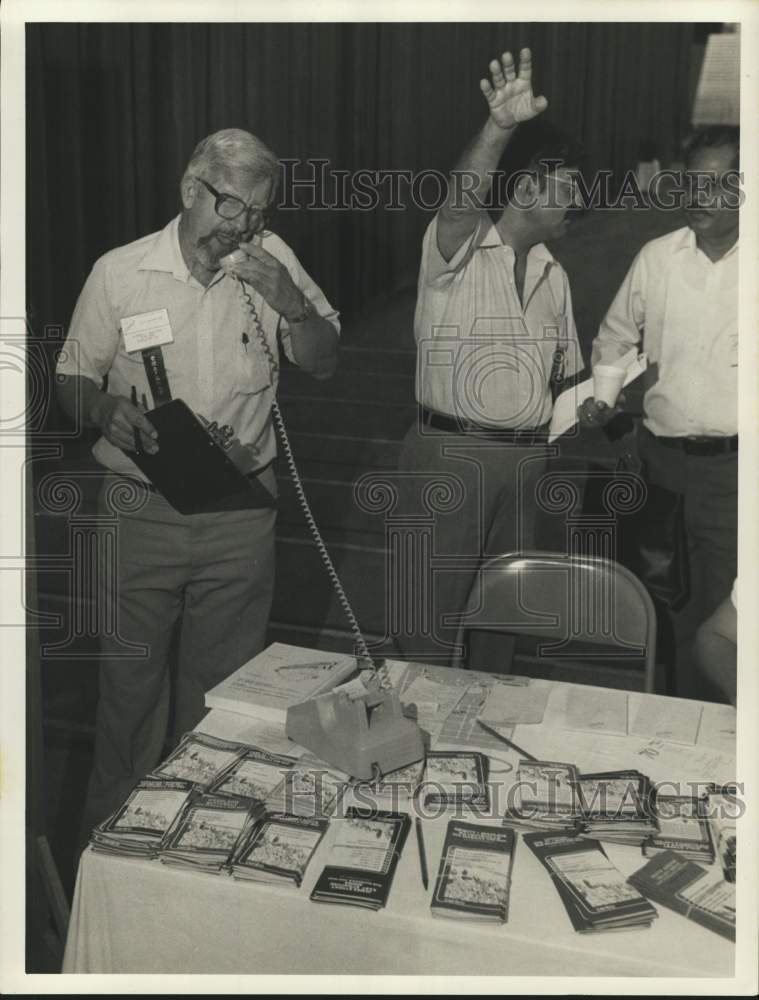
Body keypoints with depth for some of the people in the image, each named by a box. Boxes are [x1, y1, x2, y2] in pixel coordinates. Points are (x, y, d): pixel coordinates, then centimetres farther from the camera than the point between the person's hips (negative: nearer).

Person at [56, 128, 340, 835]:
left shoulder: (271, 260, 0)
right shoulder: (119, 273, -4)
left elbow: (322, 363, 5)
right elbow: (72, 383, 3)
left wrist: (291, 303, -15)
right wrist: (108, 412, -20)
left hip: (240, 516, 1)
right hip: (141, 513, -1)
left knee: (226, 685, 12)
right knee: (130, 682, 8)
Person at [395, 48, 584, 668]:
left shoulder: (554, 275, 14)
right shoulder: (457, 248, -7)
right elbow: (464, 198, -31)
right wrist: (498, 129, -47)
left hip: (525, 460, 6)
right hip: (450, 453, -6)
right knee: (432, 614, 1)